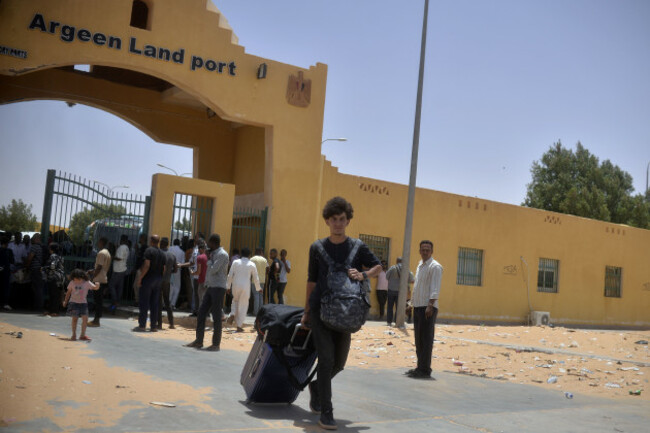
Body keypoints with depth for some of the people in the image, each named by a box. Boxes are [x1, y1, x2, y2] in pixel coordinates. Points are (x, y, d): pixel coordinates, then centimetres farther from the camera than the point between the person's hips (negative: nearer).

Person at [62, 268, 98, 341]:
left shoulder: (87, 283, -6)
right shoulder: (72, 283, -2)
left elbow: (95, 288, -12)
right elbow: (68, 292, 10)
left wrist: (97, 286, -35)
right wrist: (65, 301, 14)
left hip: (83, 303, 0)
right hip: (74, 302, 0)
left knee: (85, 318, -5)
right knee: (75, 319, -2)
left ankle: (82, 335, 8)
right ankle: (74, 335, 11)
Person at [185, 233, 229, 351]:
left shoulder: (222, 254, -11)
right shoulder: (213, 254, 17)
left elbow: (213, 270, -19)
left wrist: (209, 259, -5)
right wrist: (206, 284, 16)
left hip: (218, 288, -9)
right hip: (210, 287, 9)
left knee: (216, 316, -4)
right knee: (201, 313, 6)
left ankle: (216, 344, 3)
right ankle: (198, 341, 13)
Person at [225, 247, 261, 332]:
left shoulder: (235, 262, 2)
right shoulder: (252, 265, 0)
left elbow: (230, 275, 2)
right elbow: (256, 278, 6)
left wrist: (228, 286, 12)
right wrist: (258, 288, 21)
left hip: (235, 286, 2)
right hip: (245, 287, -2)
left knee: (235, 300, 27)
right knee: (243, 306, 6)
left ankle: (232, 315, 2)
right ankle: (239, 326, 6)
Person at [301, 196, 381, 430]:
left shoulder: (357, 247, 2)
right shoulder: (317, 248, 2)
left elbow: (378, 266, 9)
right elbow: (311, 281, 9)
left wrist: (363, 275, -13)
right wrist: (306, 312, 12)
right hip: (319, 309, -2)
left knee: (339, 362, 9)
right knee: (326, 358, -13)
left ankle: (316, 387, 40)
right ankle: (326, 412, -4)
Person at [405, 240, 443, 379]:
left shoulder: (435, 267, -8)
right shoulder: (420, 266, 19)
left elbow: (435, 289, -16)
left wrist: (430, 305, -24)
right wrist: (412, 302, 21)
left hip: (428, 308, -9)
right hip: (418, 306, 9)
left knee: (426, 339, -7)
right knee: (418, 339, 12)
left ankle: (425, 370, -4)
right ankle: (420, 367, 20)